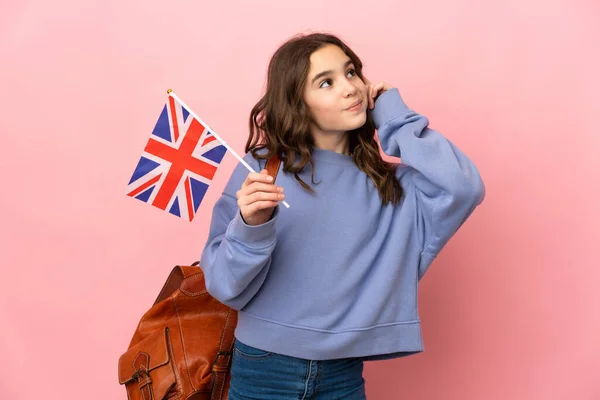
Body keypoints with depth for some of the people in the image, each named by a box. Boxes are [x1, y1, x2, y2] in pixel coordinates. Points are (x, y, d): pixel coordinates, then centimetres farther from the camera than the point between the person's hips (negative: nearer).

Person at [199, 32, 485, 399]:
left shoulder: (386, 179, 1)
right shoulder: (263, 167, -6)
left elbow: (464, 189, -17)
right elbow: (226, 287, -8)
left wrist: (395, 117, -7)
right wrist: (250, 228, -29)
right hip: (264, 369, -2)